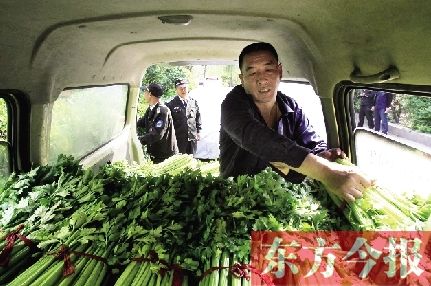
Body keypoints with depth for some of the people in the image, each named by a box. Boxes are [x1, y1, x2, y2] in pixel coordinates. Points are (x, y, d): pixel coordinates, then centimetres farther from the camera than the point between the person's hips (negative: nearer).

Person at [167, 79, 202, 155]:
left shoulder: (193, 102, 6)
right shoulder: (172, 104, -7)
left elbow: (198, 118, 13)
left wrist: (198, 131, 12)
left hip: (192, 137, 4)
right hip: (179, 138, -4)